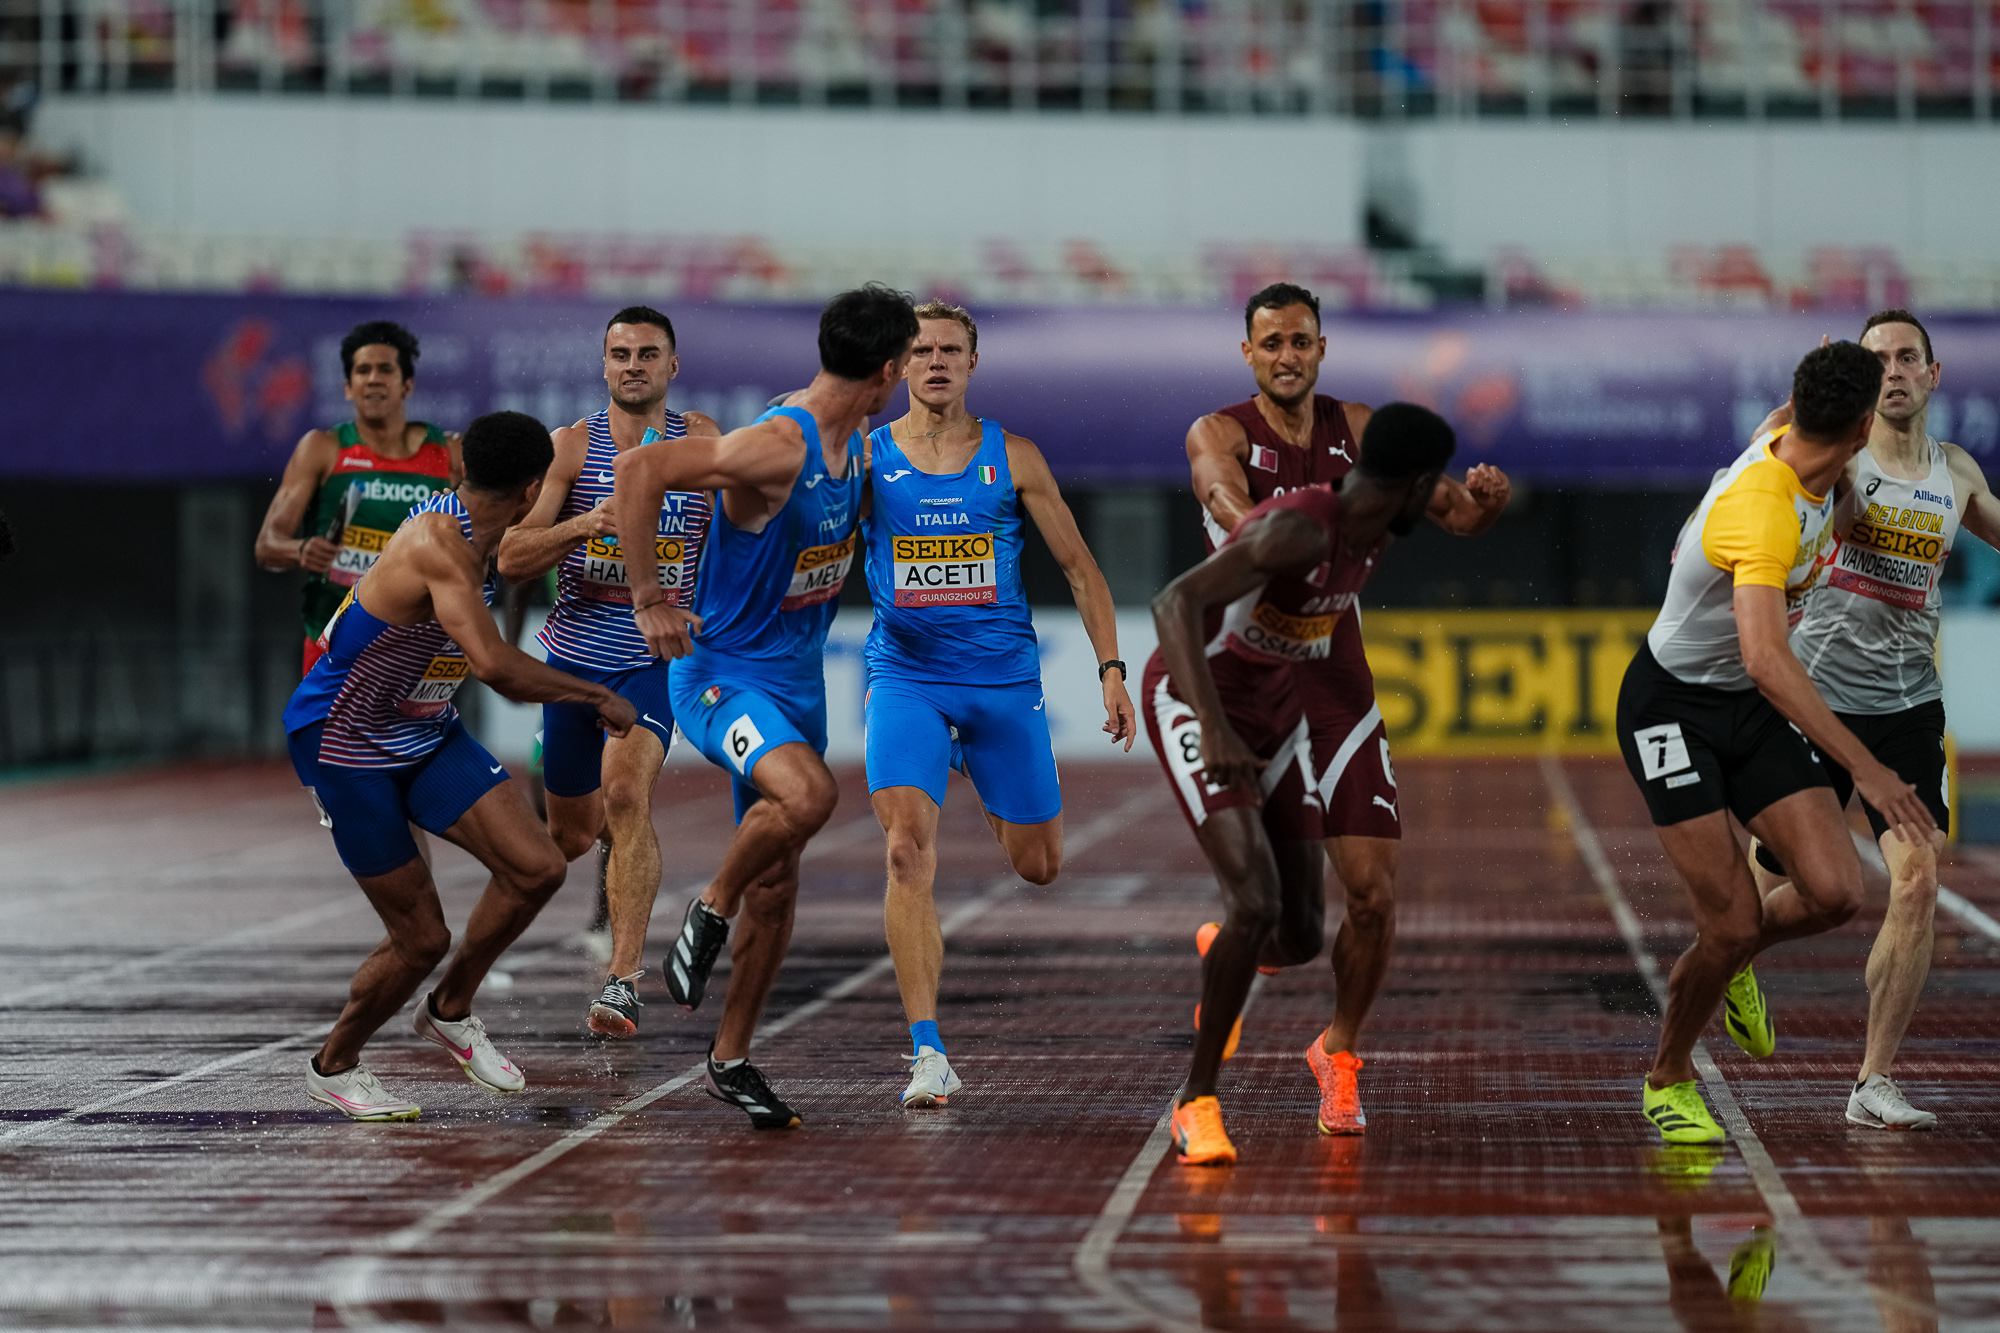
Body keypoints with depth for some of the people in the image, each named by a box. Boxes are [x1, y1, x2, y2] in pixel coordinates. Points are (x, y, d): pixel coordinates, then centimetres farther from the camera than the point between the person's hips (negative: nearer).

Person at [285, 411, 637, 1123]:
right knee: (421, 937, -4)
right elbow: (493, 664, -40)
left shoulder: (472, 536, 1)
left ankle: (450, 1012, 16)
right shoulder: (437, 544, -29)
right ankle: (332, 1066, 21)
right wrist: (595, 696, -29)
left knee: (536, 868, -7)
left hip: (424, 730, 9)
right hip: (343, 743, -8)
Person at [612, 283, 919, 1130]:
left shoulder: (857, 448, 6)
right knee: (808, 795, -34)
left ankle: (730, 1060, 23)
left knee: (776, 884, 10)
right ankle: (709, 912, -9)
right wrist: (649, 603, -28)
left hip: (797, 679, 8)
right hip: (722, 672, -8)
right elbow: (638, 470, -31)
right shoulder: (777, 447, -24)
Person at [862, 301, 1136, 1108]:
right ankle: (928, 1054, -20)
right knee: (909, 852, -20)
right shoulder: (866, 459, 0)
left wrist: (1111, 669, 0)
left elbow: (1078, 566, 6)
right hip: (905, 678, -2)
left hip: (1004, 679, 2)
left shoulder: (1013, 458, 2)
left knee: (1038, 866, 10)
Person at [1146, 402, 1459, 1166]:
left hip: (1275, 713, 7)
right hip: (1193, 703, -7)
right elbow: (1177, 602, -41)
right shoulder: (1298, 529, -29)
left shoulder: (1372, 536, -3)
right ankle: (1196, 1102, -7)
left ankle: (1226, 948, 39)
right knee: (1258, 903, -23)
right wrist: (1216, 729, -49)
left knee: (1301, 939, 1)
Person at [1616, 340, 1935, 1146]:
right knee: (1733, 924, -12)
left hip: (1753, 710, 8)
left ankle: (1728, 959, 23)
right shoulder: (1763, 513, -33)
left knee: (1834, 892, -10)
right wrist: (1865, 769, -45)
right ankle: (1668, 1080, 16)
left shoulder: (1790, 443, -7)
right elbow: (1766, 660, -43)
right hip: (1672, 707, -8)